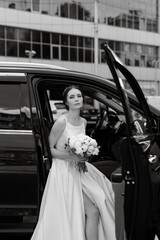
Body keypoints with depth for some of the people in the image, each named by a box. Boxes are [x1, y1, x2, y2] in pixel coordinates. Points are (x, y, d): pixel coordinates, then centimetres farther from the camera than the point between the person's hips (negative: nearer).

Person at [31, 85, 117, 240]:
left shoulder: (83, 122, 8)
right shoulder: (61, 122, -15)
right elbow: (49, 149, -10)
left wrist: (83, 155, 3)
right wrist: (70, 156, -20)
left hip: (78, 169, 7)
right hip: (64, 171, -7)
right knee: (92, 211, -11)